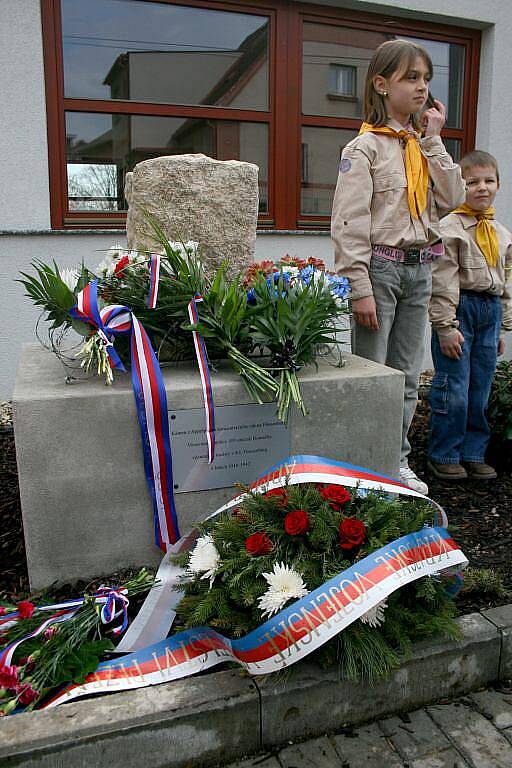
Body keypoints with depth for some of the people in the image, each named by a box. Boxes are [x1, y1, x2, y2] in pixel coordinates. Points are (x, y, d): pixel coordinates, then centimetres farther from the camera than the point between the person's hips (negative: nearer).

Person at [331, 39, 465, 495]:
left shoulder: (424, 145, 14)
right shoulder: (366, 147, -6)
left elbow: (451, 200, 3)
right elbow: (349, 224, -13)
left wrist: (433, 140, 1)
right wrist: (361, 289, -19)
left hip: (419, 269, 7)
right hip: (381, 267, -7)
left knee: (408, 377, 12)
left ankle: (396, 462, 26)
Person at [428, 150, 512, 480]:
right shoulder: (450, 227, -7)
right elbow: (443, 280, -12)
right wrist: (446, 326, -16)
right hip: (459, 308, -6)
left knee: (481, 389, 10)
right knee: (454, 388, -5)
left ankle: (473, 453, 22)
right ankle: (444, 455, 9)